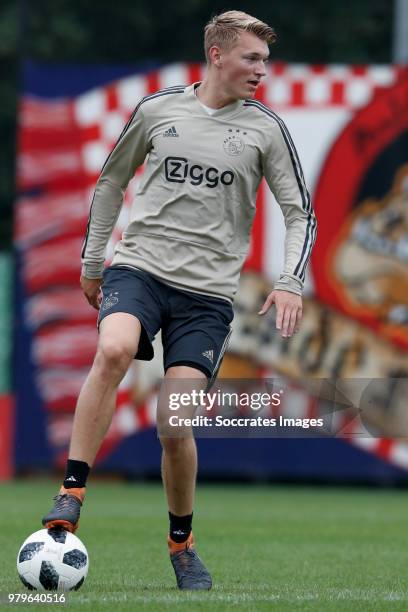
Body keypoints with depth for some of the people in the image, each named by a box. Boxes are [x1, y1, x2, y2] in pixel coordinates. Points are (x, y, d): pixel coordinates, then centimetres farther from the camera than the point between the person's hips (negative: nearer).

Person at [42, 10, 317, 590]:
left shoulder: (266, 128, 4)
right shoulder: (157, 109, 6)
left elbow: (301, 214, 6)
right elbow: (112, 180, 20)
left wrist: (290, 282, -10)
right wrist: (91, 260, 21)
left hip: (207, 291, 0)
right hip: (139, 265, 0)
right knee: (113, 351, -32)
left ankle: (182, 543, 16)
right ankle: (71, 498, -28)